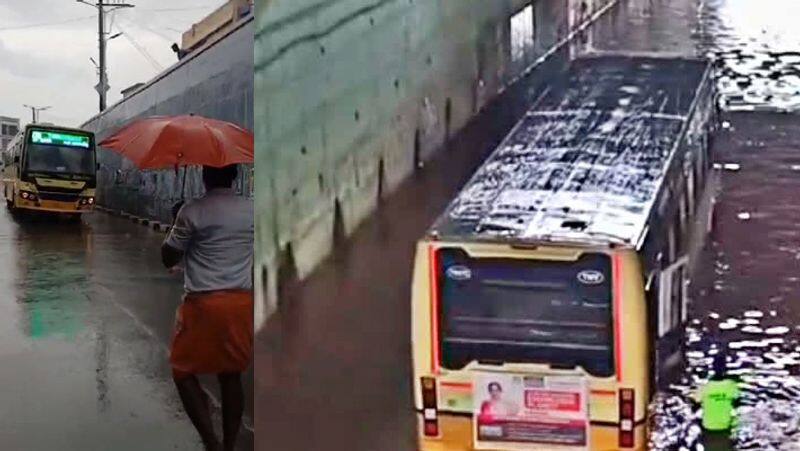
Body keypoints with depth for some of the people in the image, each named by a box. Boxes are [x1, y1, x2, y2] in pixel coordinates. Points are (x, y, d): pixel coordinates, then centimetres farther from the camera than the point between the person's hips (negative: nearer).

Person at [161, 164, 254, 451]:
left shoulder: (192, 211, -10)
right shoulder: (251, 210, 3)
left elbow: (168, 258, -1)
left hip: (204, 303, -4)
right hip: (242, 302, 4)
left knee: (183, 372, 10)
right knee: (231, 376, 14)